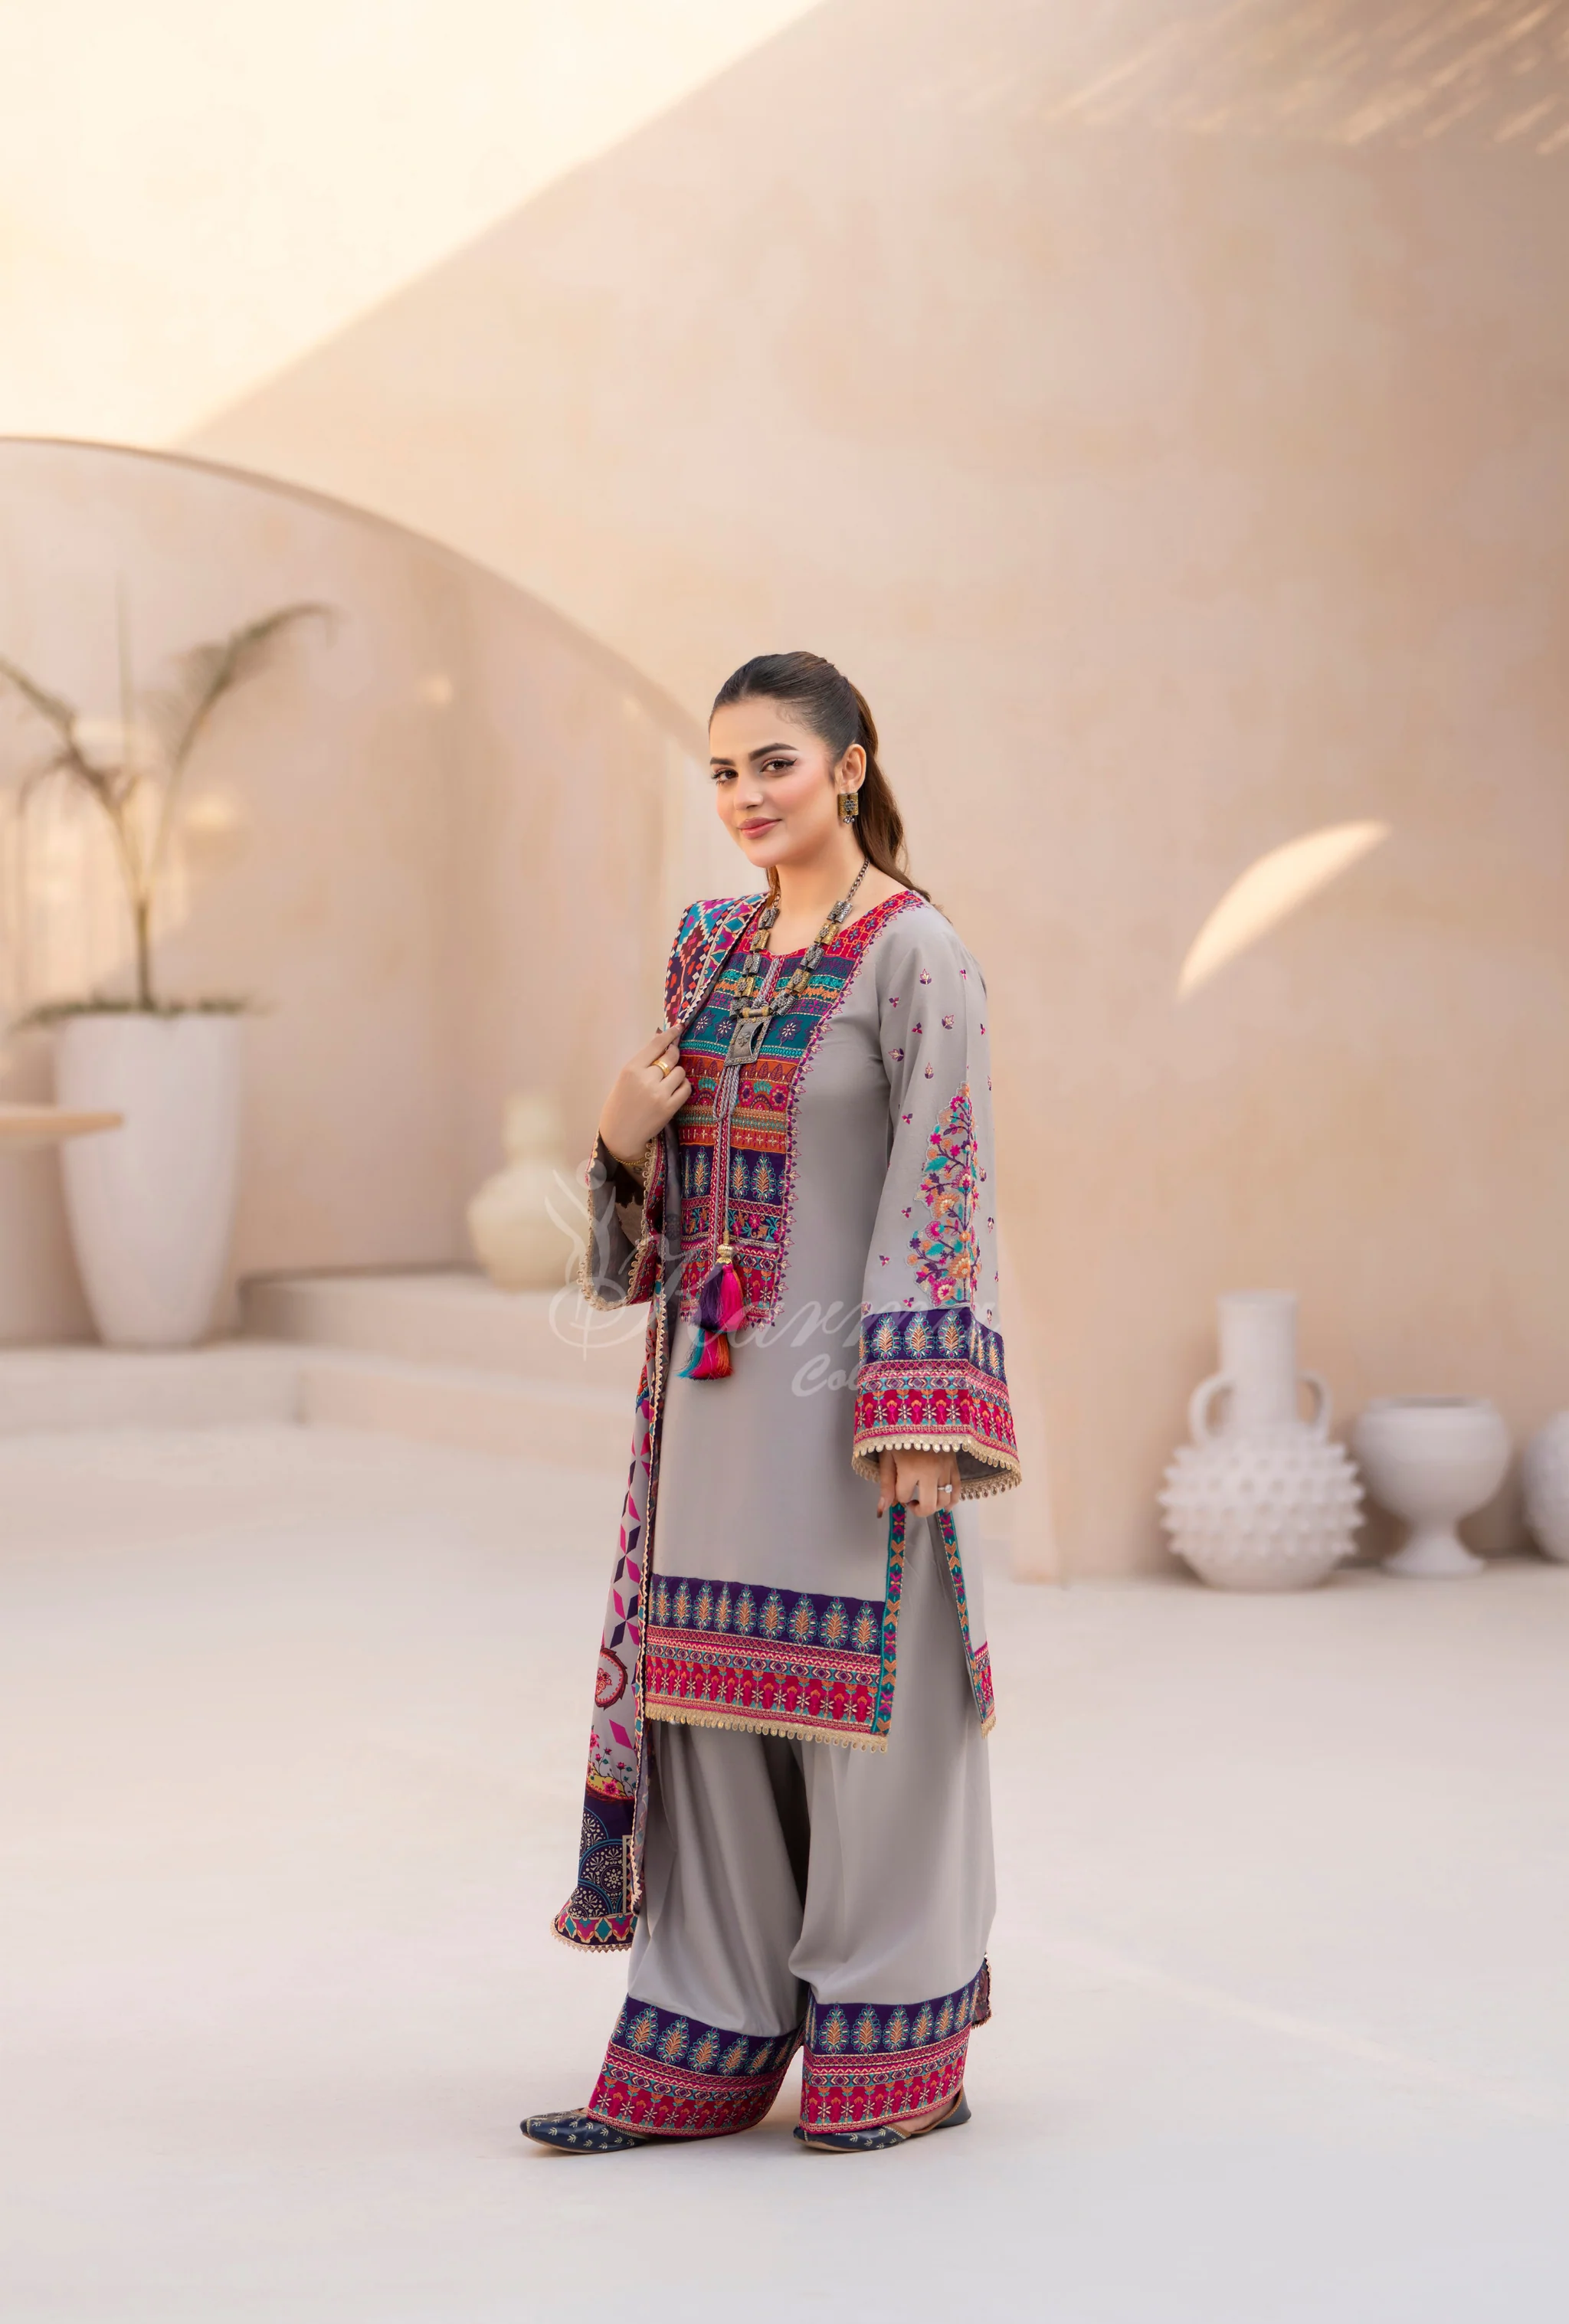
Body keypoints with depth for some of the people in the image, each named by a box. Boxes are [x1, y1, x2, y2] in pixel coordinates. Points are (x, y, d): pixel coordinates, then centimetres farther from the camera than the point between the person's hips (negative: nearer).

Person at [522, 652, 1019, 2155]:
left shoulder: (913, 953, -9)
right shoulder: (713, 945, 12)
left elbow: (942, 1182, -13)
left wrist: (923, 1410, -19)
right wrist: (626, 1139, -3)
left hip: (843, 1378, -7)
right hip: (717, 1374, 7)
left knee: (862, 1692, 0)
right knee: (711, 1691, 9)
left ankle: (896, 2052, 14)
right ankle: (709, 2046, 17)